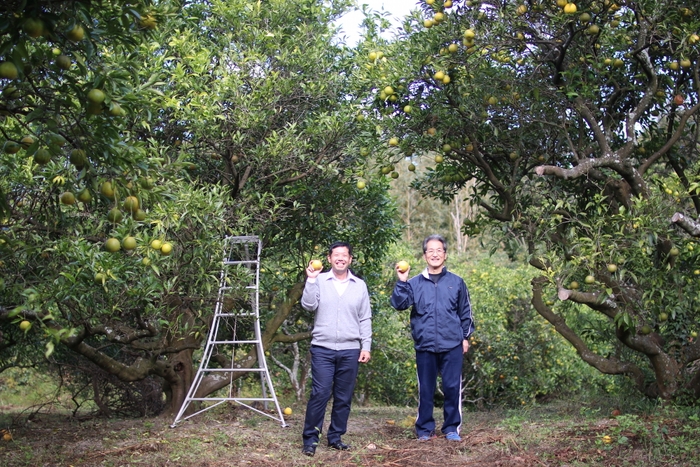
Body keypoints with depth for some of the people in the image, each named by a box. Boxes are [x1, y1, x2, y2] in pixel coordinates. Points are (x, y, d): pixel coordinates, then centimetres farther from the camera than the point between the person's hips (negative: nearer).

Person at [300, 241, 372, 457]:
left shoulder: (360, 285, 9)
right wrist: (310, 280, -16)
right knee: (319, 394, -7)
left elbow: (365, 319, 10)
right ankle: (310, 438, 2)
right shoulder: (319, 281, 3)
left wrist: (366, 346, 4)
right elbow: (308, 305, -9)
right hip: (322, 349, -2)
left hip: (350, 350, 2)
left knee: (344, 397, 6)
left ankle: (335, 437, 17)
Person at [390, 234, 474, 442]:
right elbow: (399, 303, -8)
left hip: (452, 346, 0)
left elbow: (465, 312, 13)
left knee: (453, 388, 1)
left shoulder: (456, 282, 8)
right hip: (425, 346, 0)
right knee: (425, 390, 6)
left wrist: (466, 337, 9)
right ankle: (425, 429, 17)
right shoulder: (415, 283, 5)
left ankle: (452, 428, 13)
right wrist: (401, 282, -17)